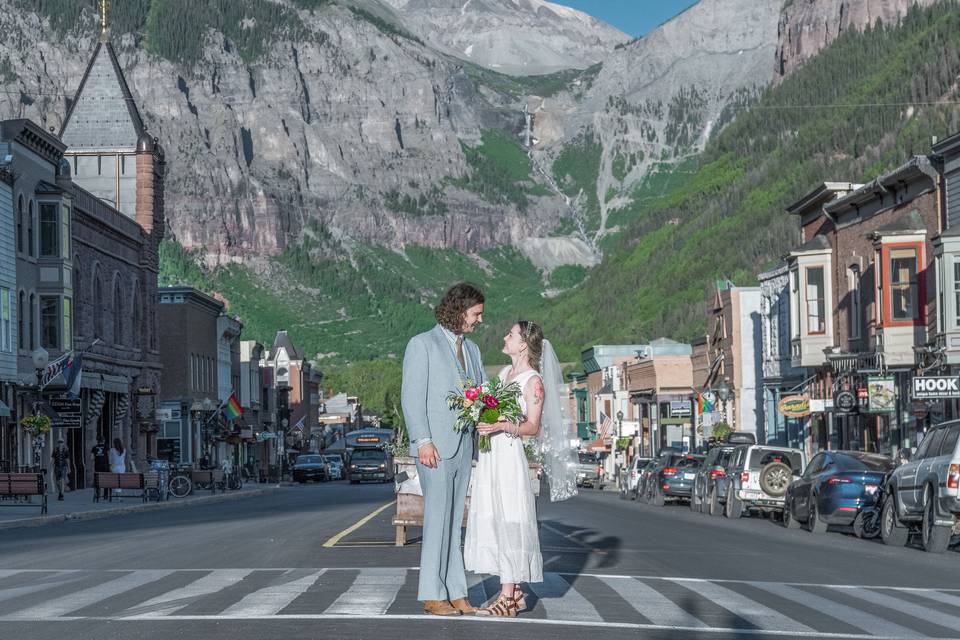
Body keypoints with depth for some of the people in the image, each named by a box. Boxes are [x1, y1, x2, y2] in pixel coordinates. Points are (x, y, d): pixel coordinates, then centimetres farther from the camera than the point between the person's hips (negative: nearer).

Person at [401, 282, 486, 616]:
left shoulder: (471, 349, 17)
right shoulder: (422, 344, -4)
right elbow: (412, 397, -9)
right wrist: (423, 441, -16)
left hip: (464, 447, 7)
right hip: (435, 447, -7)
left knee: (454, 521, 8)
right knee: (438, 519, -7)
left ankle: (455, 593, 9)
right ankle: (432, 596, -3)